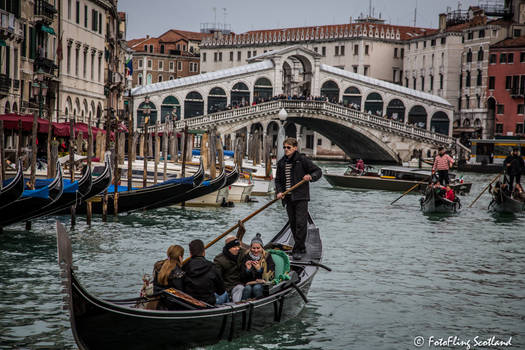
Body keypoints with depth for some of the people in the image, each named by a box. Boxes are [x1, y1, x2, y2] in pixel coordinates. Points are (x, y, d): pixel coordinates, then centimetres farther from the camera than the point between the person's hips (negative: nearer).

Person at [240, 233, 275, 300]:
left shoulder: (267, 257, 6)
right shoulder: (246, 257, 10)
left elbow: (270, 276, -3)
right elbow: (242, 277, 9)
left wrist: (259, 269, -17)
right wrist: (247, 269, -11)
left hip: (262, 283, -1)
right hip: (249, 283, 2)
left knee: (257, 288, -34)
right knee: (247, 288, -32)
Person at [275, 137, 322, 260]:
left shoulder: (302, 160, -5)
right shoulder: (281, 163, 11)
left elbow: (318, 171, -2)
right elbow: (278, 180, 16)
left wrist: (311, 176, -22)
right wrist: (279, 191, -1)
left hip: (301, 197, -6)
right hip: (288, 198, 6)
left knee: (301, 223, -11)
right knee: (293, 224, 11)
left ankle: (298, 250, -9)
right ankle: (301, 247, 24)